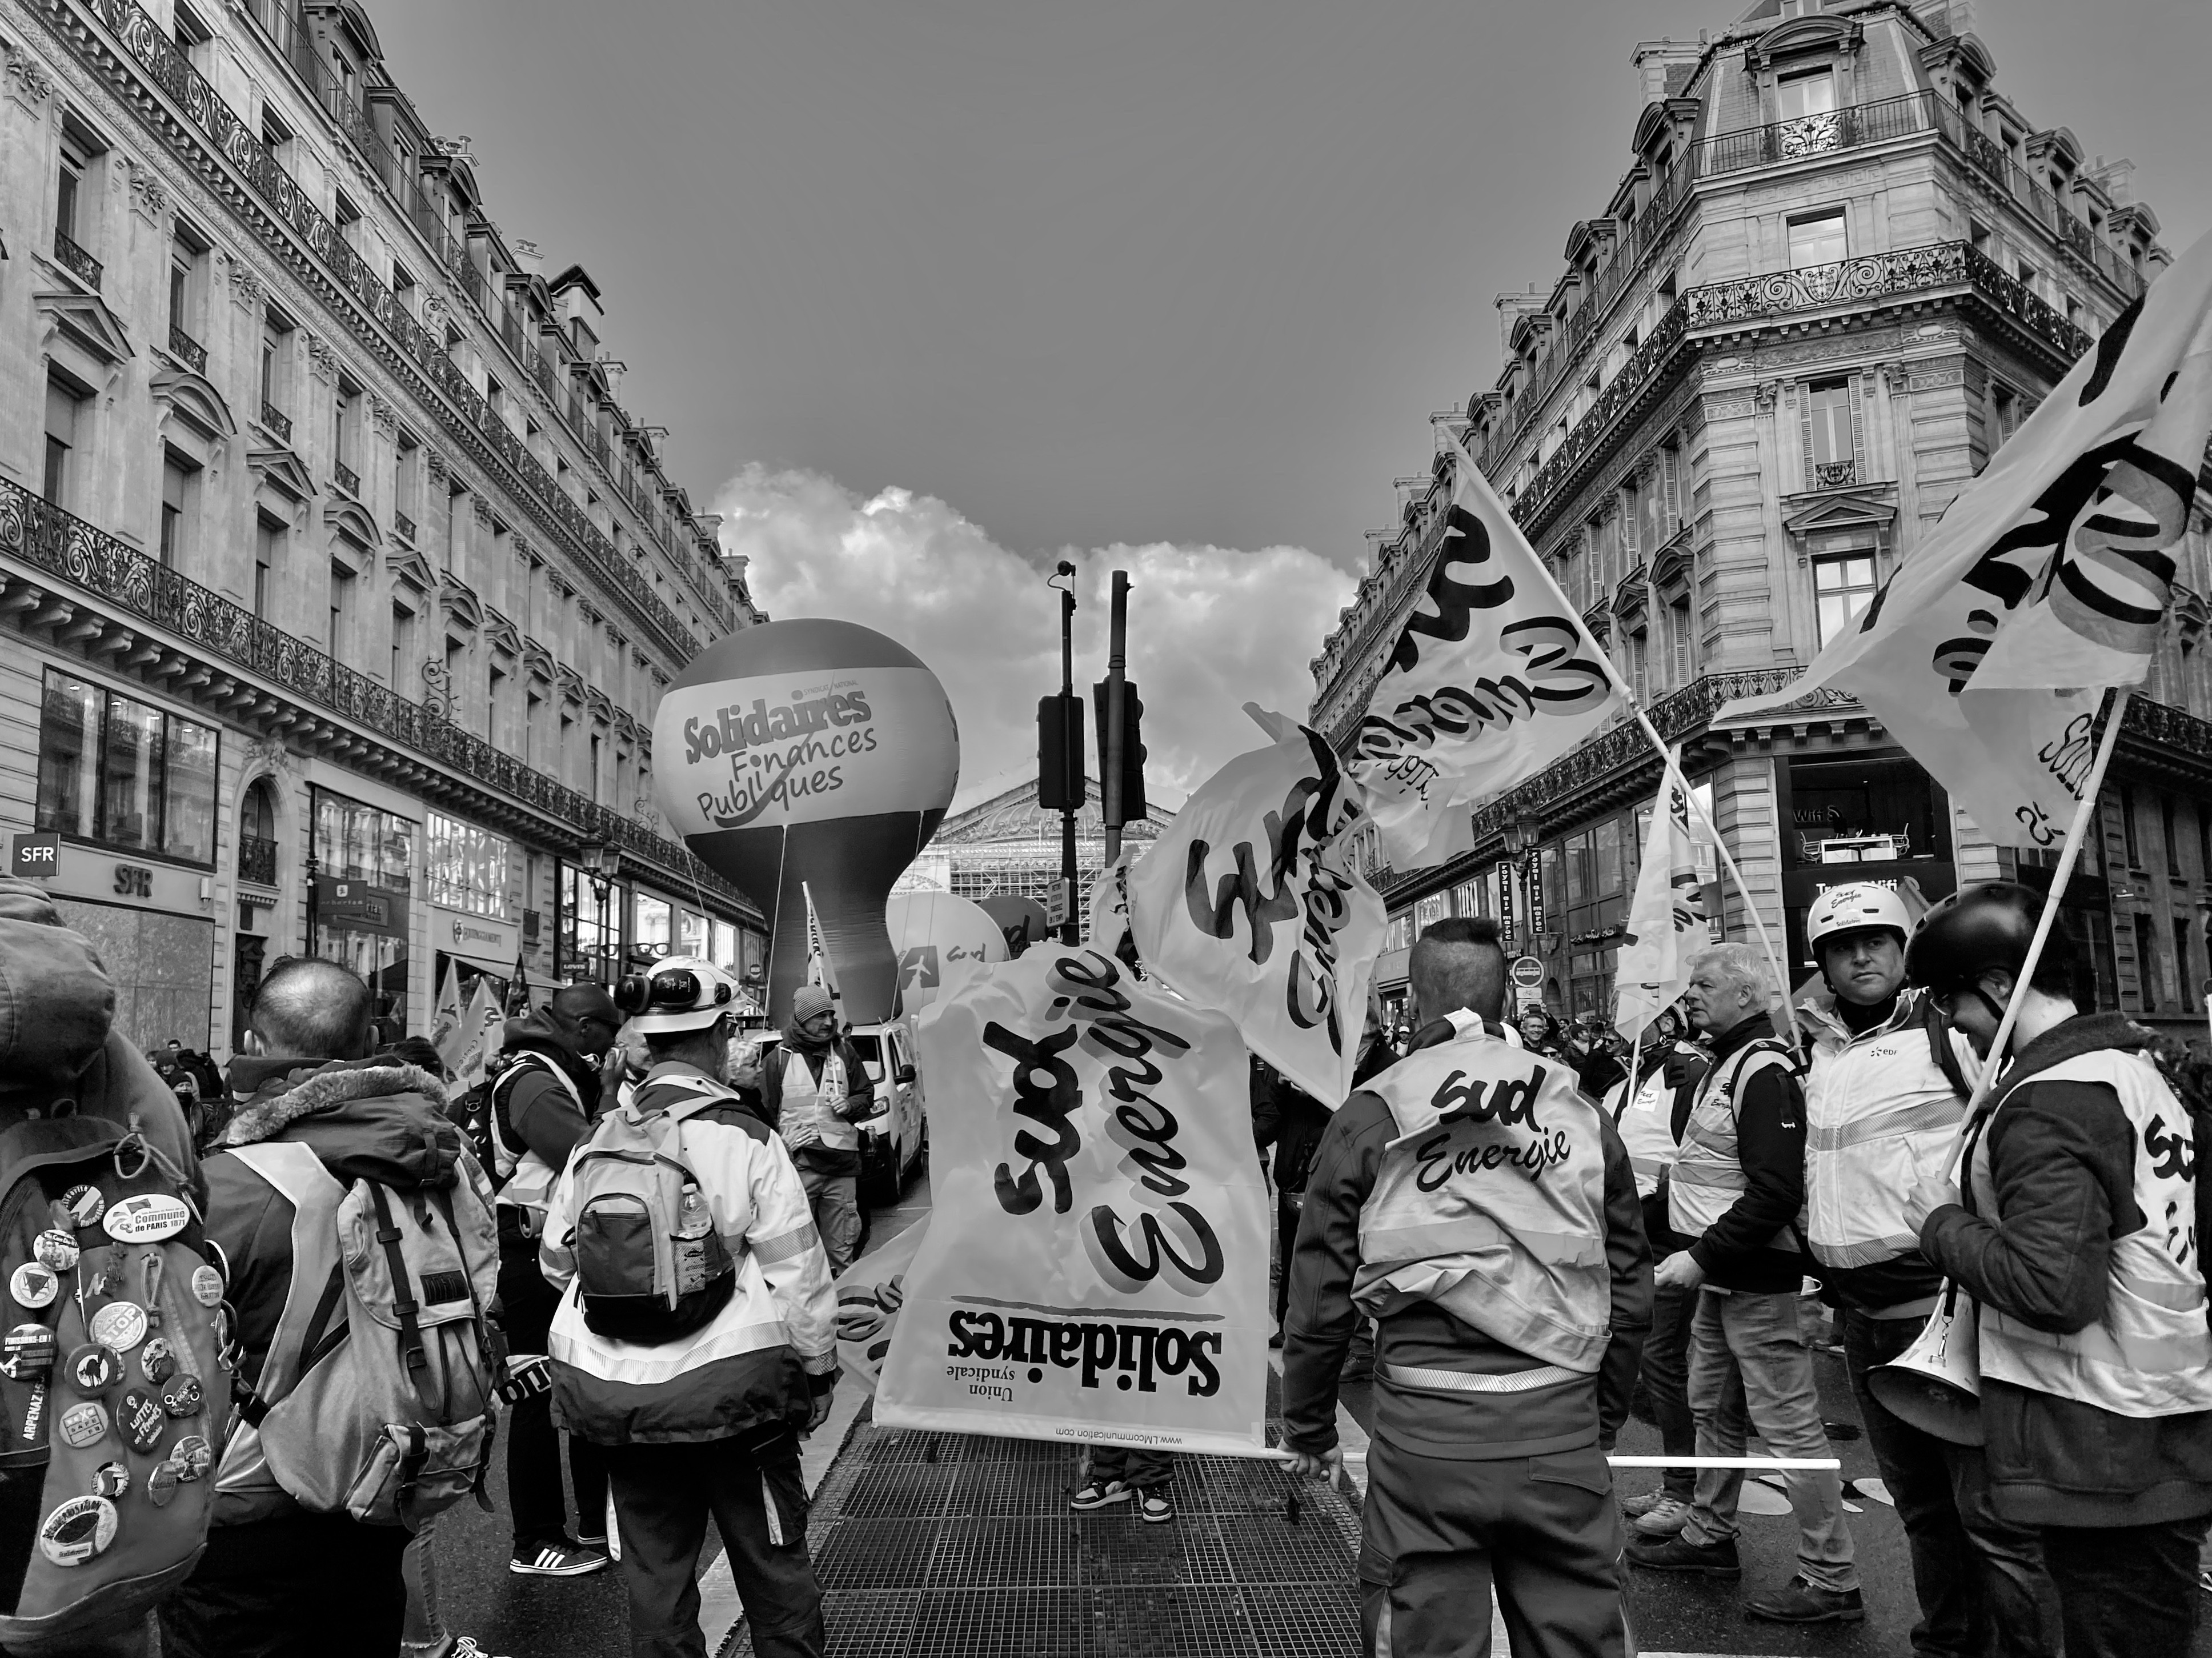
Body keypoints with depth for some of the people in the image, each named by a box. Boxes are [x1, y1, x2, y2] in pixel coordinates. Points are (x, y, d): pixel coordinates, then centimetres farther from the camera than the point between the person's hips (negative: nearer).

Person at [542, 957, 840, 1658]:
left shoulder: (597, 1141, 0)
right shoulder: (747, 1141, -13)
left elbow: (556, 1260, 11)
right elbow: (798, 1272, -11)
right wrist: (819, 1369, 2)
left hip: (611, 1389, 4)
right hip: (731, 1384, -4)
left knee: (654, 1568, 18)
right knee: (773, 1564, 12)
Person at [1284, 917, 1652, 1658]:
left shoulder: (1371, 1116, -2)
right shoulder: (1582, 1112, 6)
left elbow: (1320, 1292, -1)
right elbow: (1630, 1287, 9)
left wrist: (1309, 1428, 11)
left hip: (1428, 1429, -2)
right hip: (1564, 1428, 3)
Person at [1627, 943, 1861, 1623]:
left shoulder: (1763, 1070, -18)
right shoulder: (1724, 1065, 13)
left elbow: (1774, 1194, -25)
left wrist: (1702, 1257, -24)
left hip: (1757, 1281, -10)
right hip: (1720, 1278, 10)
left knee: (1790, 1425, -3)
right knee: (1711, 1407, 20)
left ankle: (1831, 1581, 8)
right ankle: (1710, 1536, 34)